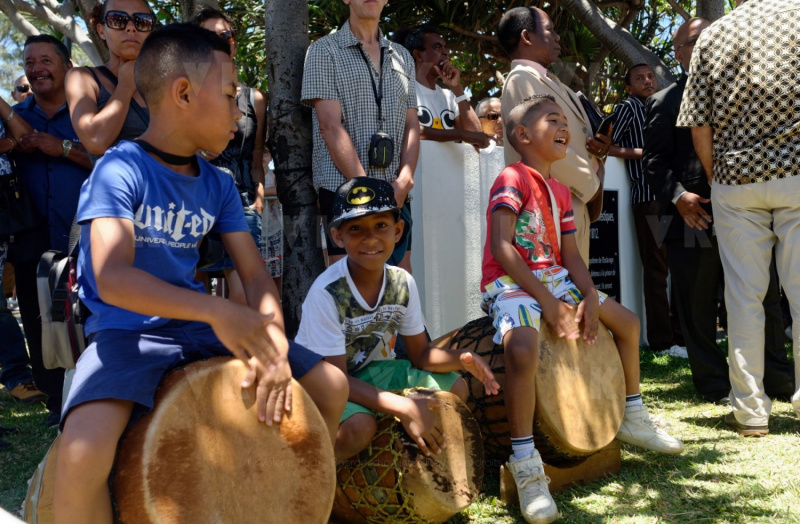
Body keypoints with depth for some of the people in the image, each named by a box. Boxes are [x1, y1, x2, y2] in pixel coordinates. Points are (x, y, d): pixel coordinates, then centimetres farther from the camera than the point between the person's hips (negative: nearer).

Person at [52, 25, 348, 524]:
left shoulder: (219, 185, 6)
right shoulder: (121, 170, -13)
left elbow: (257, 277, 2)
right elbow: (113, 280, -27)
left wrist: (273, 344, -19)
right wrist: (218, 311, -38)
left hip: (200, 329, 6)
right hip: (127, 332, -6)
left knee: (330, 385, 1)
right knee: (85, 452, -35)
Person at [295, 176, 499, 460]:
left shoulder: (403, 283, -9)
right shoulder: (326, 293, -29)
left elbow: (420, 354, 2)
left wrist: (461, 359, -20)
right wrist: (404, 408, -35)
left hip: (369, 371, 7)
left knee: (455, 388, 0)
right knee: (359, 425, -35)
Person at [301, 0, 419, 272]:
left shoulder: (403, 57, 18)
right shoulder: (324, 51, 1)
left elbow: (412, 125, 13)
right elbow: (331, 126, -8)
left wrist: (404, 181, -5)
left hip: (396, 195, 5)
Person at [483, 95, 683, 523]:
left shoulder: (560, 191, 16)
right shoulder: (512, 179, -10)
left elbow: (570, 254, 12)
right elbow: (501, 248, -20)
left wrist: (590, 296, -8)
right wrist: (546, 302, -22)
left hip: (554, 278, 9)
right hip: (510, 283, -9)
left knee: (627, 322, 13)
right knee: (523, 347, -38)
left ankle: (633, 420, 31)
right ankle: (526, 465, -29)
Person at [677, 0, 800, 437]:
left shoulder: (713, 36, 5)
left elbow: (699, 126, 1)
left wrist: (715, 177, 11)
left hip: (736, 177, 1)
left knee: (744, 295, 4)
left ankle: (750, 410, 7)